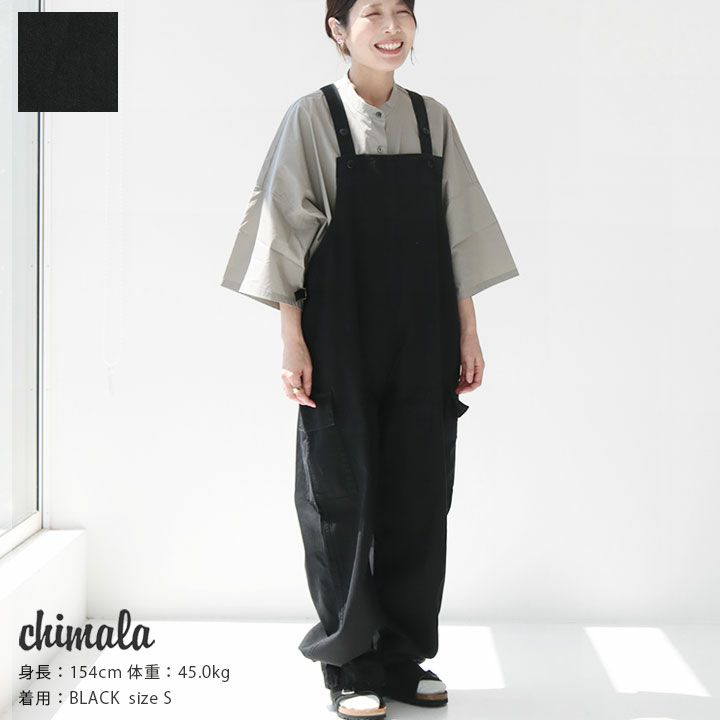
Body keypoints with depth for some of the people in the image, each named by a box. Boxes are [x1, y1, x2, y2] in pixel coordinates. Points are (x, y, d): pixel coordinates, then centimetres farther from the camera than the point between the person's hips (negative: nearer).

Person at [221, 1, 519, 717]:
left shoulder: (432, 119, 9)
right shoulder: (312, 117, -2)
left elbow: (458, 233, 11)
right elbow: (287, 232, -4)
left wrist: (467, 333, 7)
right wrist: (292, 340, -10)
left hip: (421, 344, 4)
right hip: (340, 341, -4)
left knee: (419, 495, 6)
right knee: (342, 496, 2)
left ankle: (403, 657, 19)